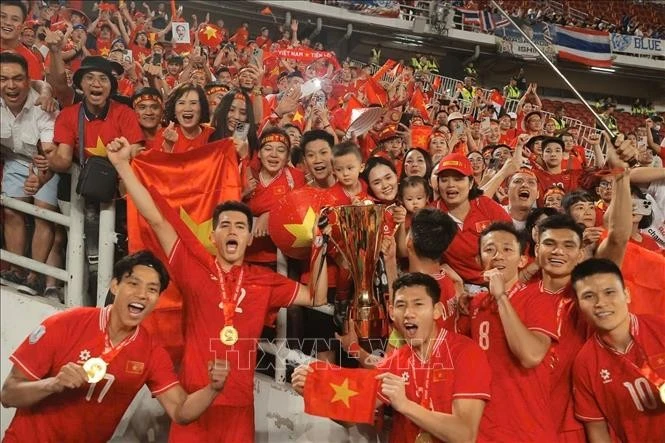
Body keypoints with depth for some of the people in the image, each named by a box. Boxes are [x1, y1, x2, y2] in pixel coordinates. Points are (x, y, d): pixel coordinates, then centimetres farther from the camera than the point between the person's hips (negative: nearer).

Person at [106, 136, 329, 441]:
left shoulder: (265, 281, 6)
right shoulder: (194, 267, -1)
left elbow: (316, 298, 9)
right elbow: (156, 219, -6)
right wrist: (122, 164, -10)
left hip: (239, 404, 2)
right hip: (194, 399, -2)